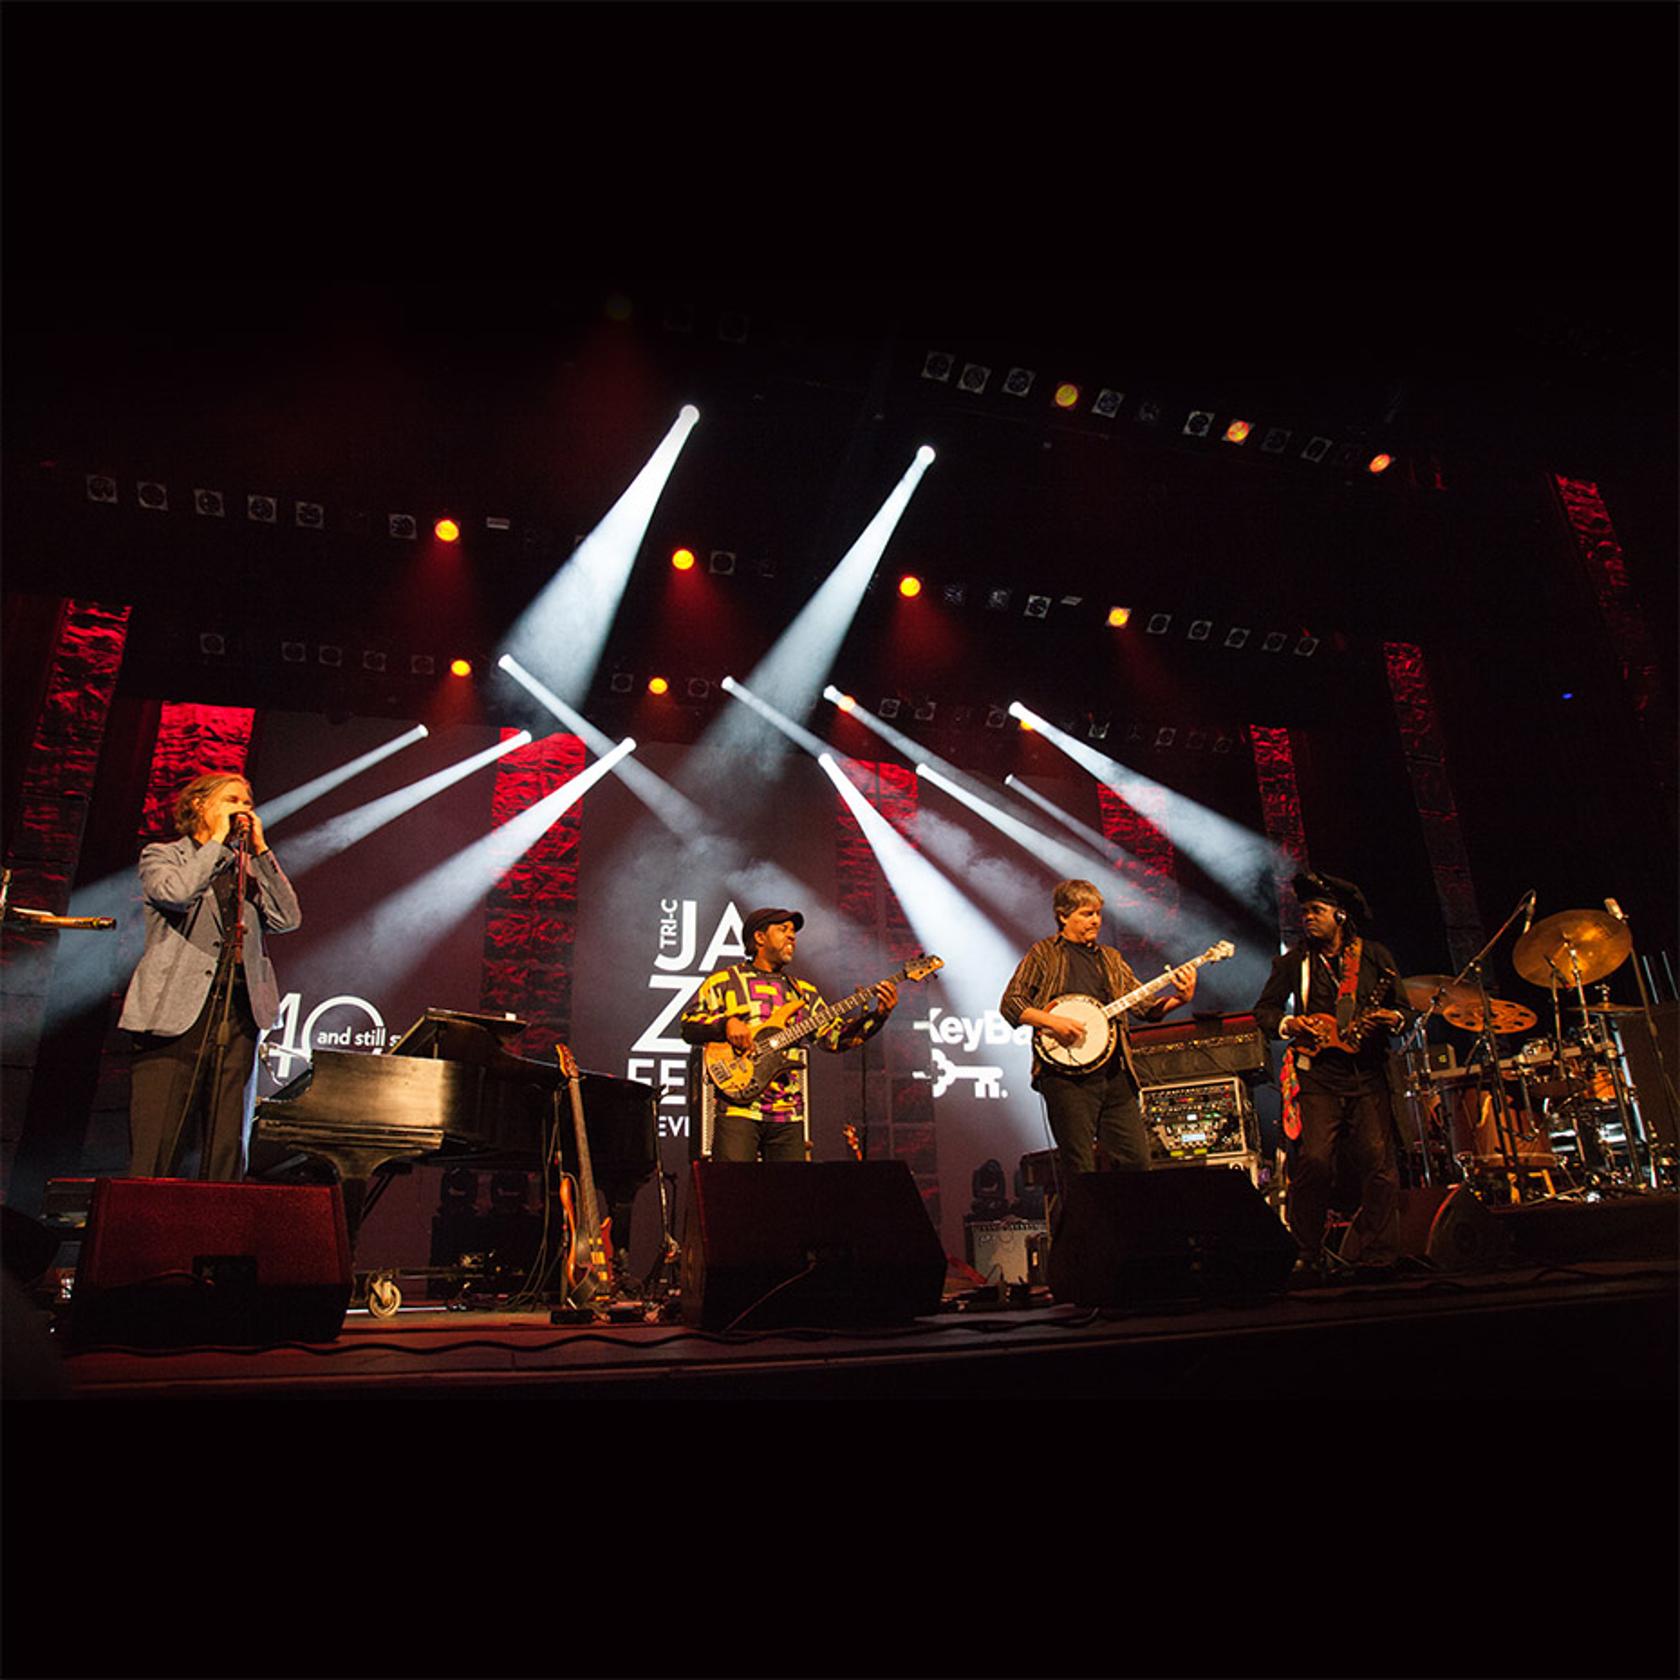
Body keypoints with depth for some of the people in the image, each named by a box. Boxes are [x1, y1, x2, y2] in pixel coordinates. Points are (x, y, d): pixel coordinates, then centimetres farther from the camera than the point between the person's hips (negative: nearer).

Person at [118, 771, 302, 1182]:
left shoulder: (249, 869, 20)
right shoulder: (162, 855, 9)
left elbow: (288, 919, 5)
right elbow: (175, 893, -14)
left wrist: (260, 850, 6)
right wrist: (217, 840, -3)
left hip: (238, 1014, 4)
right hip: (176, 1014, -4)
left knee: (227, 1151, 3)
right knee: (155, 1149, -7)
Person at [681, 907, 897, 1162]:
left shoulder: (803, 991, 20)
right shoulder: (724, 981, 8)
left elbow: (835, 1036, 12)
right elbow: (688, 1026, 1)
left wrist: (879, 1014, -1)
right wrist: (726, 1024, -17)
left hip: (788, 1113, 4)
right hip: (737, 1106, -4)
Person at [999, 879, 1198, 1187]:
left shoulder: (1111, 958, 20)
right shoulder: (1043, 953, 4)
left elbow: (1145, 1005, 14)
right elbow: (1011, 1003, -2)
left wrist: (1179, 998, -4)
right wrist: (1052, 1022, -16)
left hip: (1115, 1073, 5)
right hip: (1065, 1072, -5)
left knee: (1136, 1159, 4)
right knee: (1079, 1169, -3)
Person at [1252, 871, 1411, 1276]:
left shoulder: (1375, 956, 8)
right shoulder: (1294, 961, 7)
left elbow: (1405, 1009, 13)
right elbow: (1264, 1009, 12)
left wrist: (1391, 1019, -10)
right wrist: (1289, 1025, -8)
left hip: (1367, 1076, 1)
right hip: (1317, 1078, -1)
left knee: (1378, 1164, -4)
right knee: (1314, 1162, -10)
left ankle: (1380, 1259, 10)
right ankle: (1310, 1259, 4)